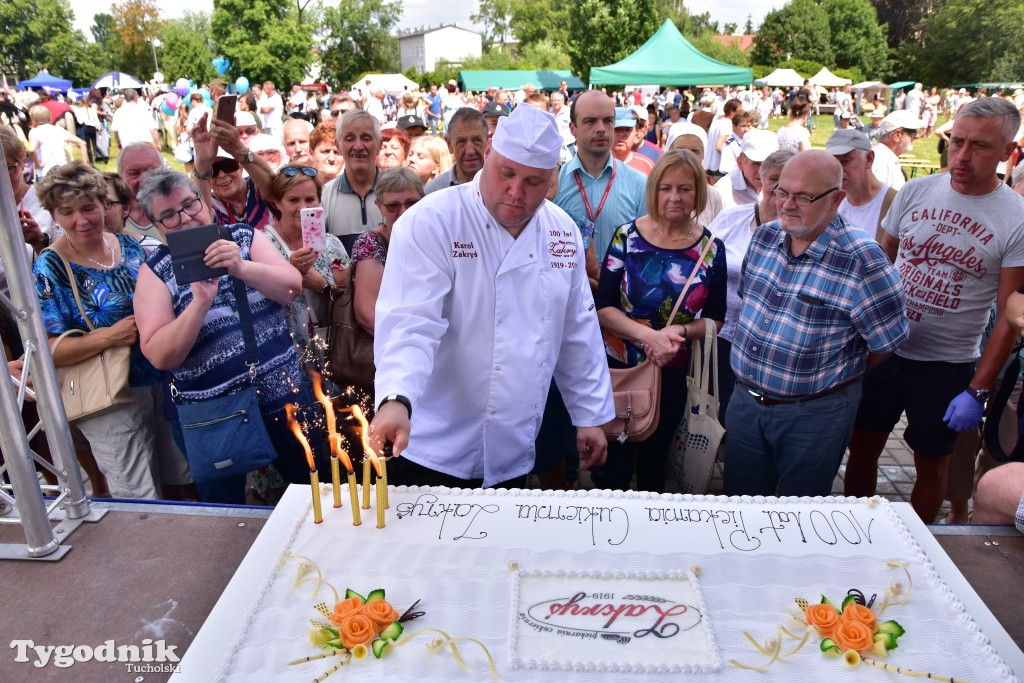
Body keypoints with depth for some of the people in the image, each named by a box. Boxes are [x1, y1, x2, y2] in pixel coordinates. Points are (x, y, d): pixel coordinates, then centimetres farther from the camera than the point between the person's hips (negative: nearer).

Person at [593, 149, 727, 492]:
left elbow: (715, 318, 2)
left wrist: (680, 331, -18)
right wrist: (648, 335, -25)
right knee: (613, 459, 7)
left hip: (673, 373, 2)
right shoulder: (627, 236, -8)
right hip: (619, 368, -1)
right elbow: (603, 306, -11)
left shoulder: (711, 248, -3)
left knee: (655, 458, 20)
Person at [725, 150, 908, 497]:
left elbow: (887, 342, -12)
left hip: (814, 415, -5)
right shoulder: (764, 237, -1)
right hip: (745, 400, 5)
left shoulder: (863, 261, -20)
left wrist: (833, 378, 2)